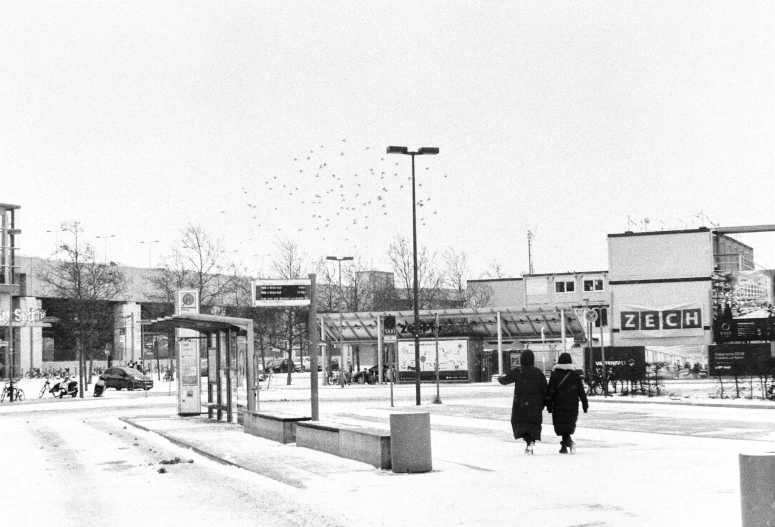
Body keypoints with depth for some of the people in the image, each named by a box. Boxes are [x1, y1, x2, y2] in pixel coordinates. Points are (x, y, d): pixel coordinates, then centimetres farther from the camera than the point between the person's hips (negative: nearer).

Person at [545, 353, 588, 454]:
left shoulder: (555, 374, -3)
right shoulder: (575, 374, 4)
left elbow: (550, 391, -5)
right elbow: (581, 391, 5)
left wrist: (549, 404, -1)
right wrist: (585, 404, 10)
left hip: (559, 405, -3)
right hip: (573, 405, 3)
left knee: (562, 426, -1)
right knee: (569, 425, 13)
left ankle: (568, 441, -22)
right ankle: (564, 444, 15)